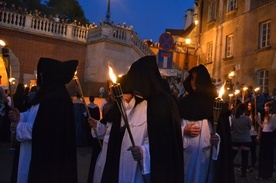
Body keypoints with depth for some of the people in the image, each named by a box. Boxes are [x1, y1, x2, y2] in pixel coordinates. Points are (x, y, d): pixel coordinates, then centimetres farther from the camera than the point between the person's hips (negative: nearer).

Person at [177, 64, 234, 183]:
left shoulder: (215, 101, 0)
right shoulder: (184, 102, 7)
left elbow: (223, 129, -2)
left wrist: (217, 138, -20)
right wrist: (184, 131, -10)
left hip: (206, 154, -2)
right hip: (186, 153, 2)